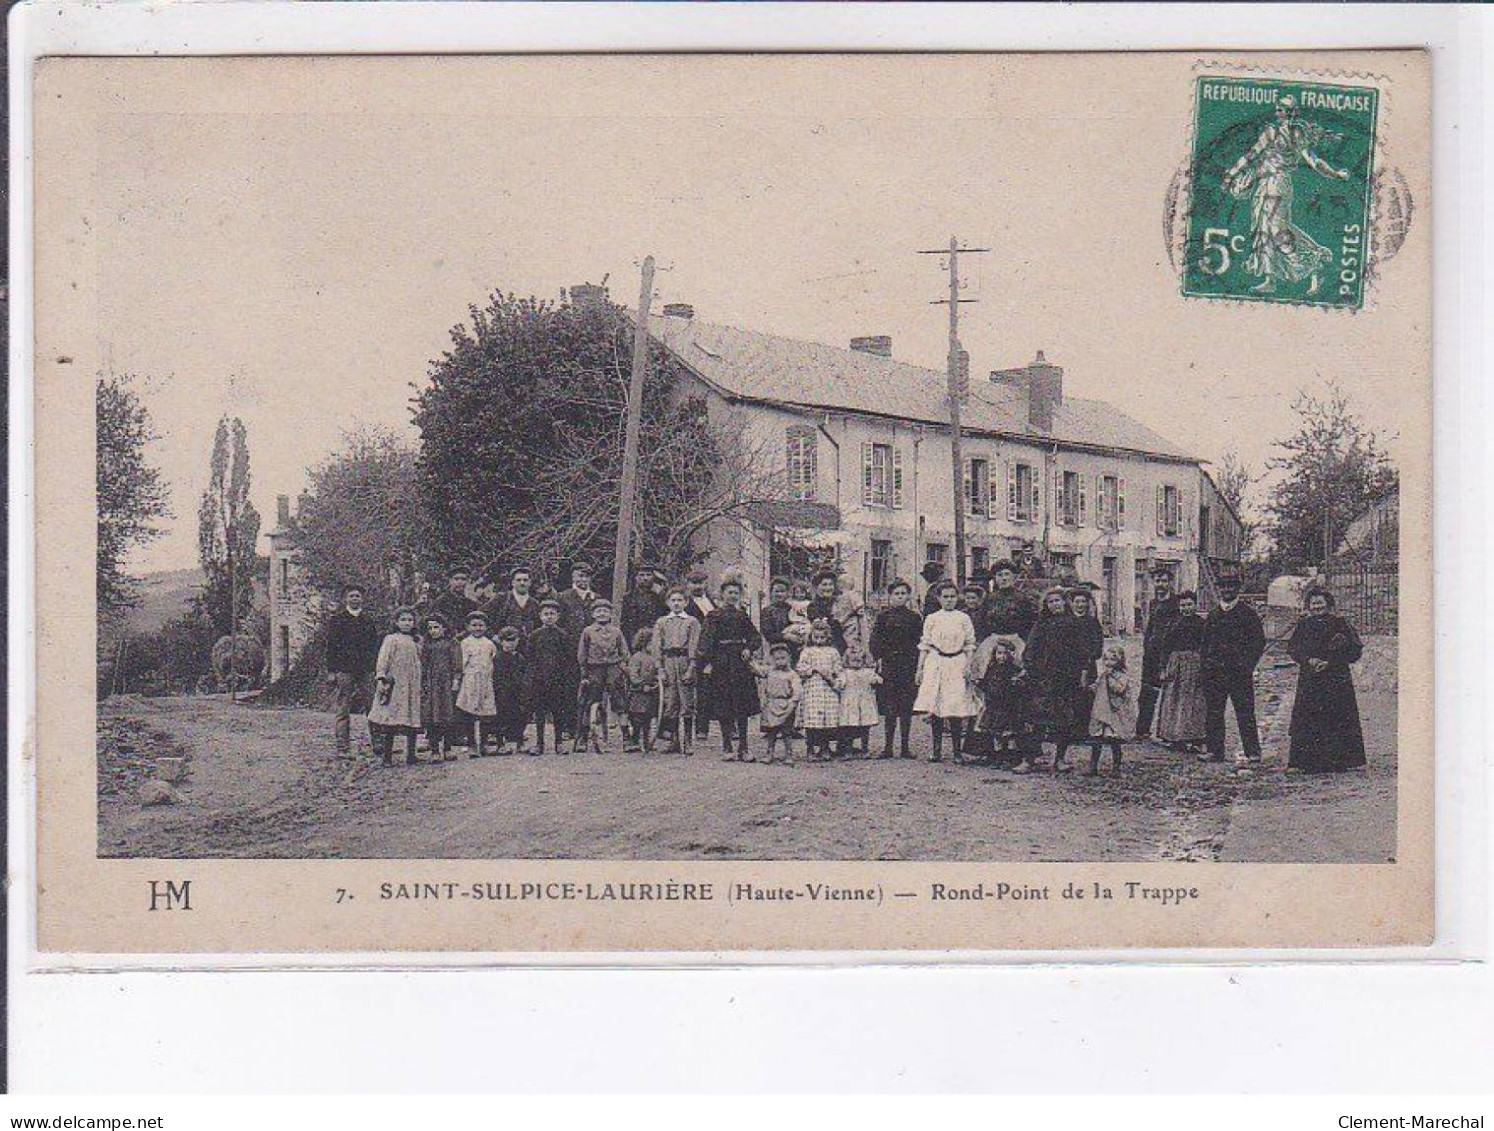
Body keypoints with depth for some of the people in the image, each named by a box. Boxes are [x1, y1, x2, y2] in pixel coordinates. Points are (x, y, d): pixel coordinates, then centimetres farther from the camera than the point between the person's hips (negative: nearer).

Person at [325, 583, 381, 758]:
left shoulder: (368, 620, 15)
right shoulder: (337, 619, 4)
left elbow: (374, 646, 16)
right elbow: (331, 646, 0)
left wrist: (374, 668, 8)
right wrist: (331, 670, -7)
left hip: (365, 671, 3)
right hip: (343, 670, -3)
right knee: (343, 710, -2)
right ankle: (343, 748, 0)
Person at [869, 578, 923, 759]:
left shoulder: (915, 618, 9)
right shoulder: (883, 616, 6)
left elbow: (920, 643, 8)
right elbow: (875, 641, 4)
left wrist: (919, 668, 1)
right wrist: (879, 660, -8)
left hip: (909, 666, 1)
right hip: (888, 665, -1)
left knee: (906, 707, 1)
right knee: (890, 707, -2)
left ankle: (905, 746, 6)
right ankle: (888, 746, 2)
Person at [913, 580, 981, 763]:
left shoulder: (963, 618, 7)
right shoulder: (931, 619, 9)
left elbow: (969, 645, 8)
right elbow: (925, 645, 10)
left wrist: (968, 666, -3)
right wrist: (920, 668, 4)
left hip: (957, 663, -1)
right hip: (935, 664, 1)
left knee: (957, 707, -6)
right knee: (935, 708, -2)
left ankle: (956, 750, -1)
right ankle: (937, 750, 4)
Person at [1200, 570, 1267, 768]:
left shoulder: (1248, 614, 1)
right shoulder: (1213, 616, 15)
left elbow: (1259, 643, -1)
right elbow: (1205, 642, 21)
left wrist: (1247, 665, -9)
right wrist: (1204, 662, 8)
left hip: (1239, 672, -5)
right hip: (1214, 671, 5)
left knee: (1245, 714, -6)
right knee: (1213, 713, 7)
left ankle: (1253, 753, -4)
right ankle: (1215, 751, 15)